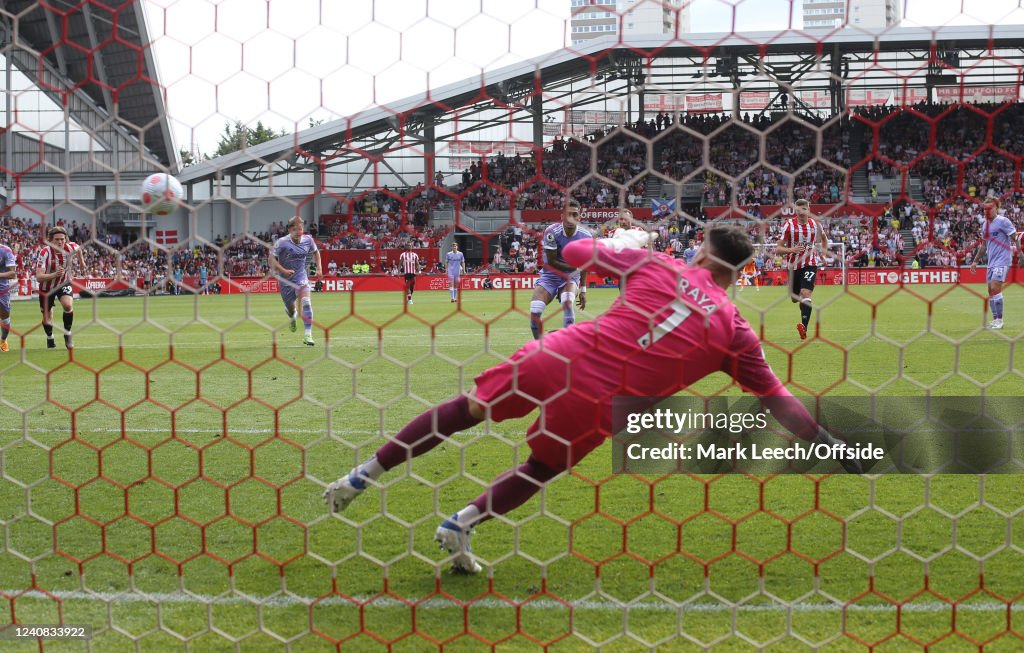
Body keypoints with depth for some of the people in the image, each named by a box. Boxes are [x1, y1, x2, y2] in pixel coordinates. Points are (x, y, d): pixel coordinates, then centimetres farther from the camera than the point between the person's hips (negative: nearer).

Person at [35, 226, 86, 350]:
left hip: (64, 284, 1)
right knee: (47, 318, 11)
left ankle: (67, 334, -7)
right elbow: (39, 277, -36)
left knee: (68, 305, -28)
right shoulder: (45, 253, -30)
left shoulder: (72, 247, -20)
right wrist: (55, 274, -50)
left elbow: (78, 249, 10)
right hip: (47, 287, -1)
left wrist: (81, 262, 26)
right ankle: (50, 338, 43)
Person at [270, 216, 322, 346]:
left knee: (306, 302, -22)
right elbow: (272, 259, -16)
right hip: (285, 279, -1)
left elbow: (315, 252, 14)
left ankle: (308, 335, -23)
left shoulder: (308, 240, -6)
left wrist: (319, 268, 4)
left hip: (301, 276, 1)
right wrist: (284, 271, -29)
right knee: (290, 308, 13)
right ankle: (292, 317, 55)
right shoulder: (282, 242, -18)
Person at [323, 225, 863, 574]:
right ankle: (462, 524, 22)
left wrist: (620, 243, 33)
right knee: (542, 468, 28)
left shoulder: (654, 264, 6)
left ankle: (363, 475, 24)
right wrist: (830, 444, 15)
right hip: (596, 408, -1)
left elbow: (574, 251, 14)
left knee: (466, 408, 19)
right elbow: (779, 401, 6)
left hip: (555, 358, 1)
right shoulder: (735, 331, 5)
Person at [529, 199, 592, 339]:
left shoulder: (585, 236, -12)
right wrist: (574, 267, -21)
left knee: (567, 302, -31)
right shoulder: (552, 232, -22)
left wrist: (583, 290, 2)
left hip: (570, 277, 1)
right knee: (534, 311, -19)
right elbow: (551, 262, -16)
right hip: (549, 276, -1)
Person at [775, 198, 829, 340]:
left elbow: (824, 239, 25)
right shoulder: (789, 225, -7)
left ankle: (804, 327, -30)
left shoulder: (815, 224, 1)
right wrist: (791, 250, -29)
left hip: (810, 264, -1)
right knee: (795, 298, 13)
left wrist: (823, 252, 8)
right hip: (794, 265, 1)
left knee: (805, 294, -21)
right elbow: (778, 249, -10)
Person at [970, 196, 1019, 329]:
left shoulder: (1003, 221, -9)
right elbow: (984, 245, 23)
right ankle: (995, 319, 13)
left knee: (995, 289, -14)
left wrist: (1017, 250, -25)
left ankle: (999, 320, -7)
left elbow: (1015, 237, -12)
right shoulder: (985, 224, 14)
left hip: (1002, 261, -8)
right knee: (991, 291, 6)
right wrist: (975, 261, 22)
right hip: (991, 262, 8)